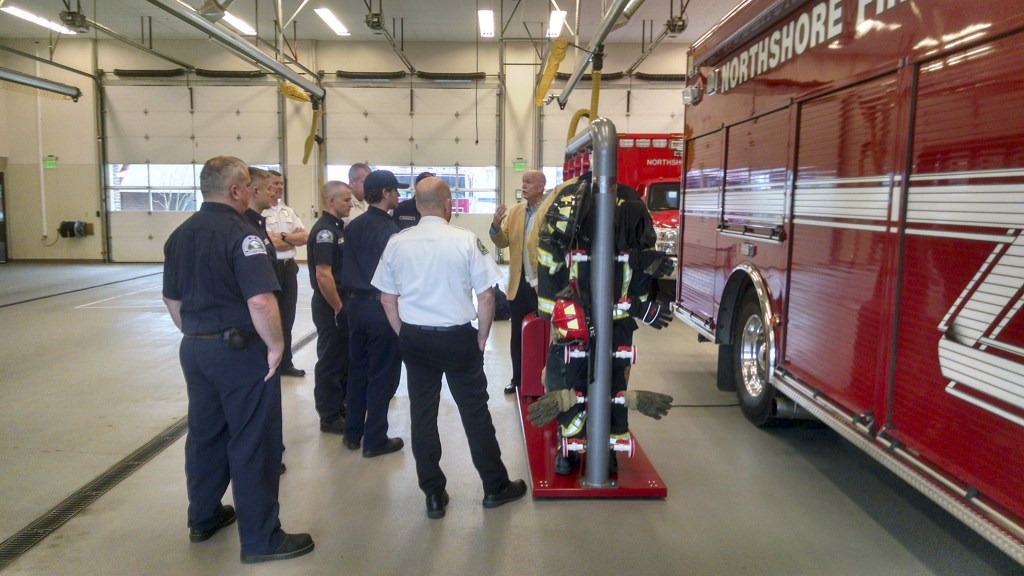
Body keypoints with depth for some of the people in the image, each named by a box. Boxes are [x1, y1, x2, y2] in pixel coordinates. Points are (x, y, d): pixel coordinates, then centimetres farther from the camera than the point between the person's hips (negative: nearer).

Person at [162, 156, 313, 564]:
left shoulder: (180, 235, 9)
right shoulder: (240, 234, -17)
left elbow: (172, 299, 17)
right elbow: (260, 301, -28)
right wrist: (276, 344, -16)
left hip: (194, 349, 8)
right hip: (239, 349, -8)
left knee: (204, 434, 20)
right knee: (252, 443, 1)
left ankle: (203, 518, 34)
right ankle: (261, 538, 10)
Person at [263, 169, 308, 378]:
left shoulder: (289, 211, 14)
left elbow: (304, 237, 4)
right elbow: (271, 243, -19)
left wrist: (283, 237, -10)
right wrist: (294, 239, -3)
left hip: (289, 268, 7)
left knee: (287, 317, 13)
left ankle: (285, 363, 25)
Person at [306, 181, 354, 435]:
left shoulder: (338, 227, 12)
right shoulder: (324, 231, -18)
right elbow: (323, 275, -24)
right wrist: (338, 308, -18)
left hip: (341, 302, 9)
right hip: (330, 306, -9)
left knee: (343, 358, 17)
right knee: (331, 361, 1)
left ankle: (339, 407, 30)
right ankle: (329, 417, 12)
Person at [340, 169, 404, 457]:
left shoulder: (352, 227, 7)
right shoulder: (389, 229, -16)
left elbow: (346, 267, 12)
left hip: (355, 304, 8)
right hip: (381, 306, -7)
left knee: (357, 370, 17)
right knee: (382, 374, 3)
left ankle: (352, 433, 26)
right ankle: (374, 440, 11)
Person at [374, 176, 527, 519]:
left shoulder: (397, 243, -1)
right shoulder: (466, 241, -11)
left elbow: (387, 298, 5)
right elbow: (486, 297, -9)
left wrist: (405, 337, 14)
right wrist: (481, 339, 4)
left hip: (414, 338, 3)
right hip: (458, 337, -2)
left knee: (422, 414, 11)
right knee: (475, 412, 10)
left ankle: (434, 495, 20)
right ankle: (495, 487, 23)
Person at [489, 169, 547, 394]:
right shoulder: (515, 211, 8)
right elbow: (503, 242, 5)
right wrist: (496, 226, -13)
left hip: (543, 285, -5)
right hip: (519, 284, 6)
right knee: (517, 336, 15)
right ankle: (518, 378, 29)